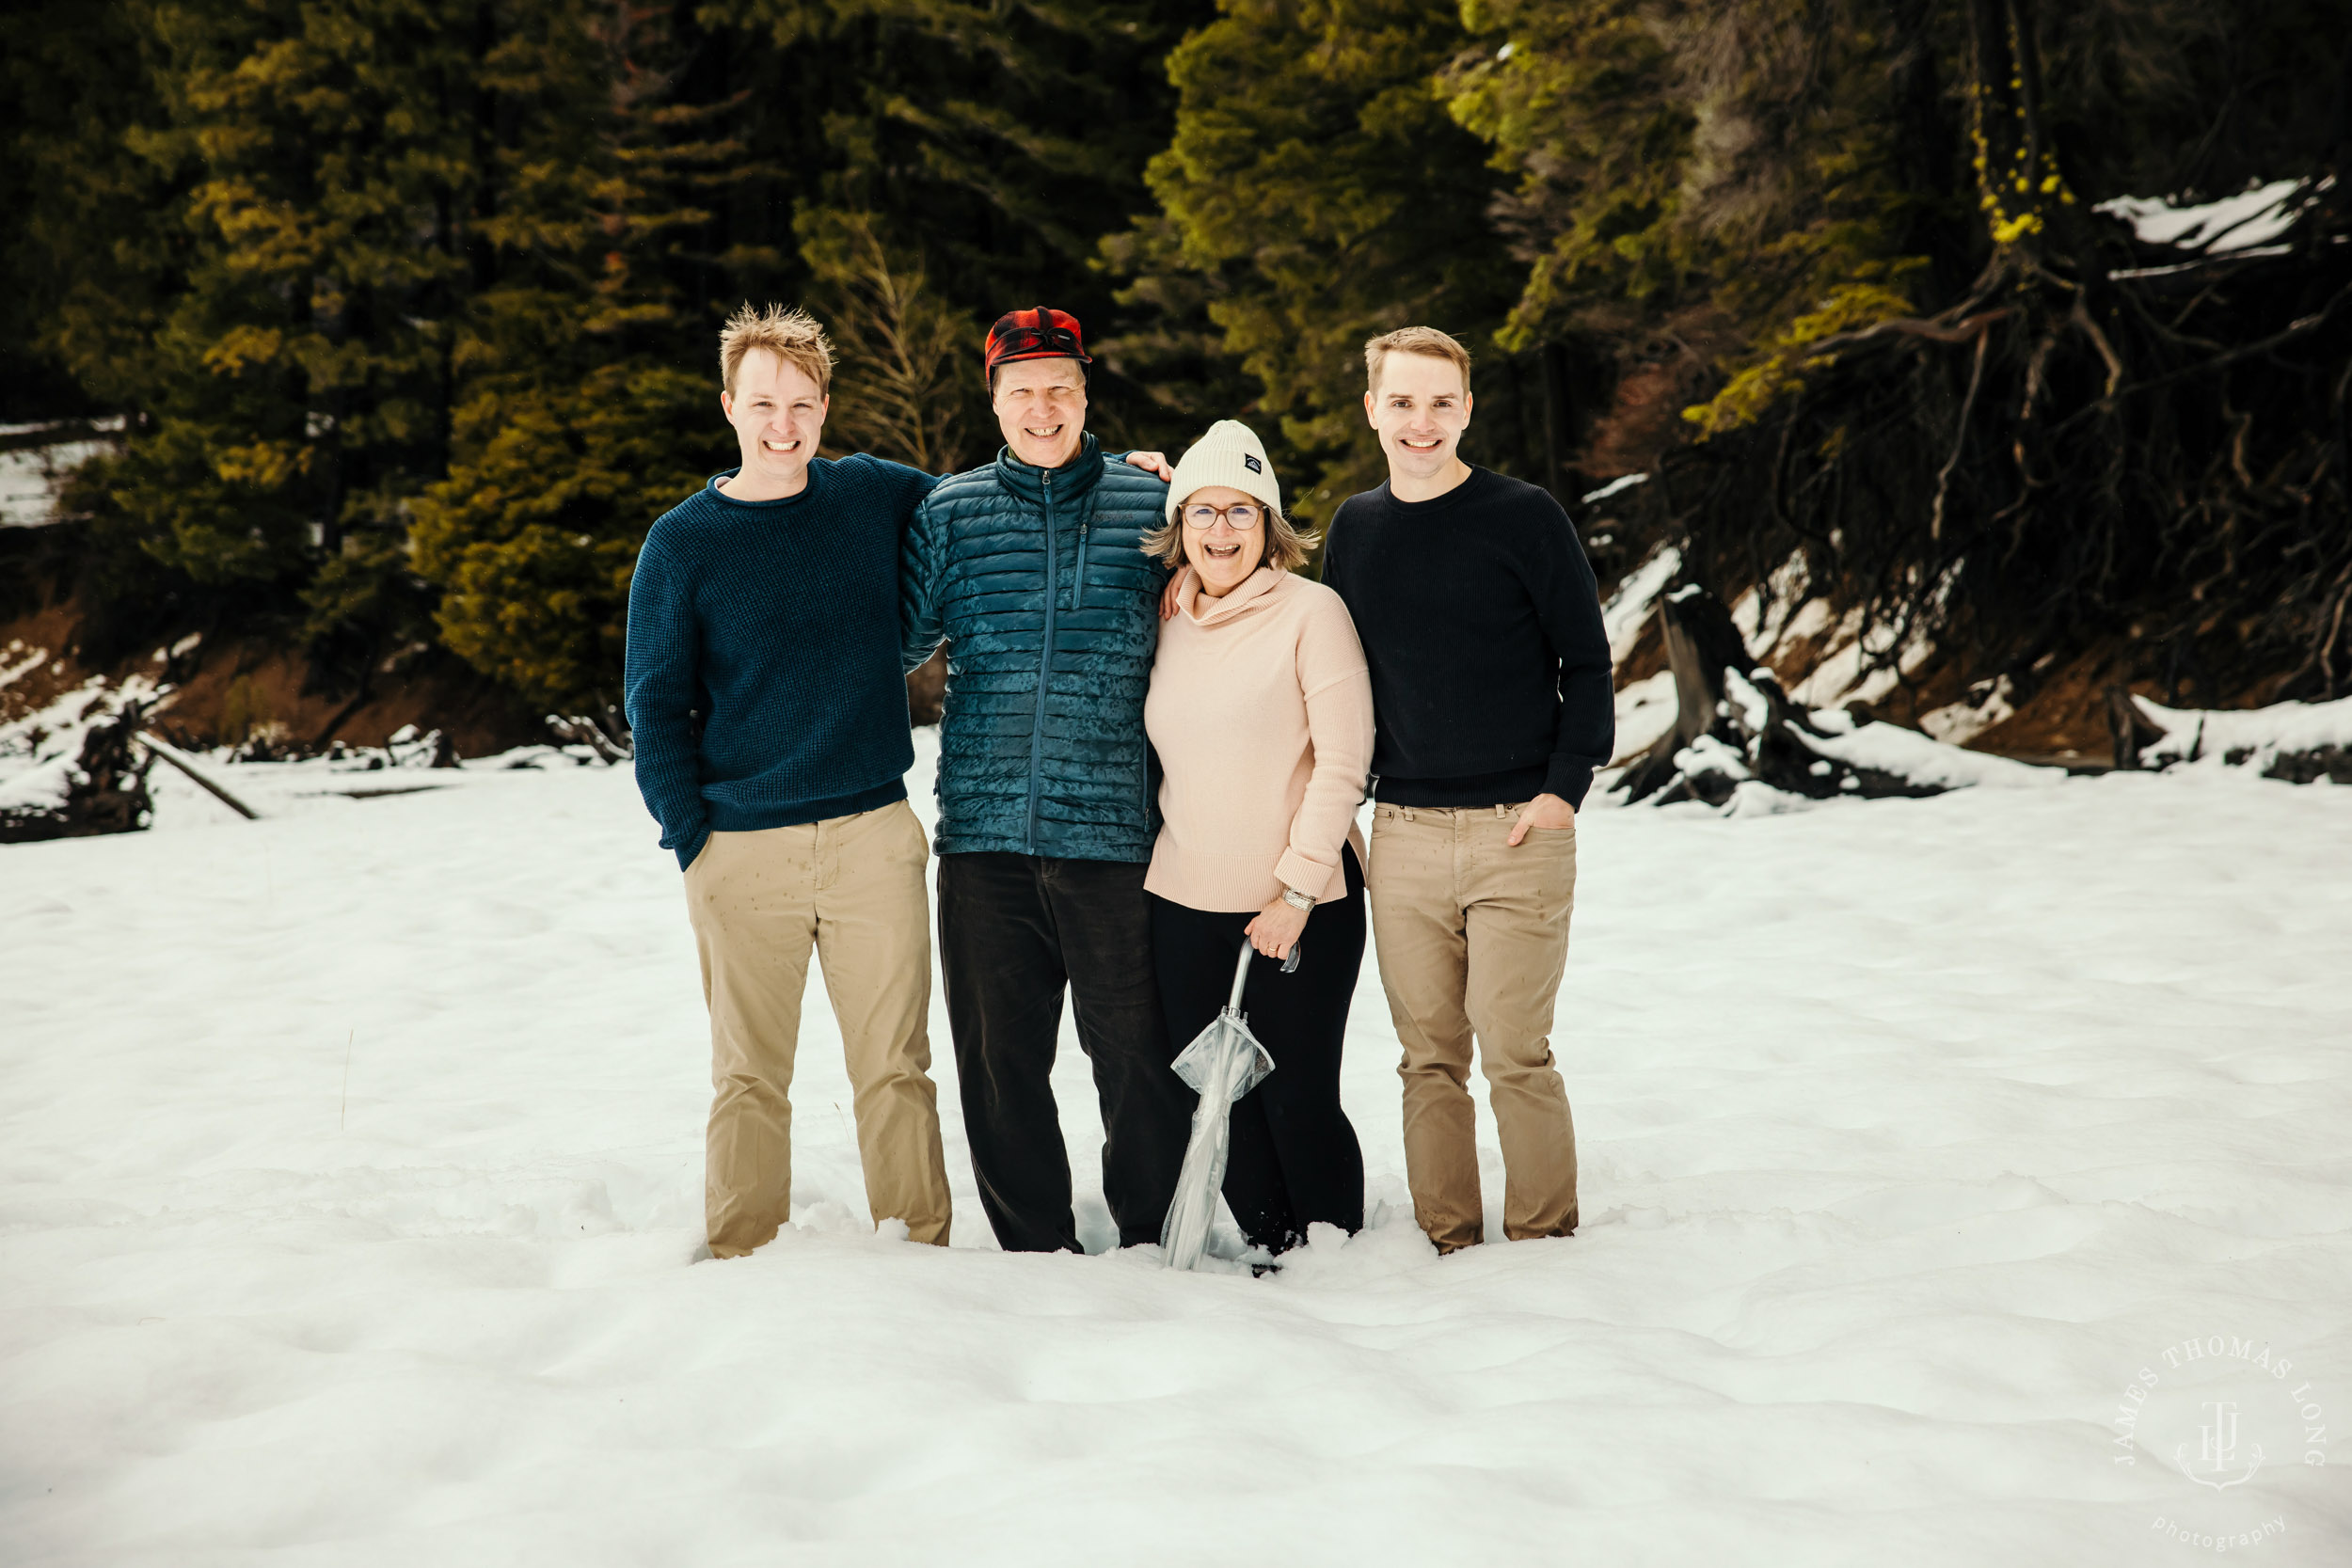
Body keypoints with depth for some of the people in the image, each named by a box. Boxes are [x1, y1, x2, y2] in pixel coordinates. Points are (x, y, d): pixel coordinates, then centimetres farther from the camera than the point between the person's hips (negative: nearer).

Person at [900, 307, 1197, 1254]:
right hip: (984, 830, 2)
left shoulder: (1149, 504, 6)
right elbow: (896, 643, 14)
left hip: (1112, 828, -2)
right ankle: (1033, 1244, 21)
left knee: (1137, 1050, 2)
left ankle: (1153, 1238, 18)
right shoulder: (947, 513, 9)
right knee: (999, 1057, 7)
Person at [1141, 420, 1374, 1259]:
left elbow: (1342, 762, -10)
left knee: (1298, 1099, -2)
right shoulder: (1166, 623, 9)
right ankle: (1268, 1253, 25)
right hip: (1185, 904, 5)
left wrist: (1296, 890, -13)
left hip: (1303, 906, -5)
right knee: (1222, 1102, 8)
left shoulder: (1311, 610, -6)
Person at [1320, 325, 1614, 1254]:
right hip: (1403, 835, 4)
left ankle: (1544, 1243, 7)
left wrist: (1565, 787, -9)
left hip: (1517, 831, -4)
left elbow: (1587, 664, 0)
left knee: (1516, 1054, -5)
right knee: (1430, 1059, 6)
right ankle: (1446, 1244, 15)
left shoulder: (1524, 518, -2)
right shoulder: (1354, 529, 11)